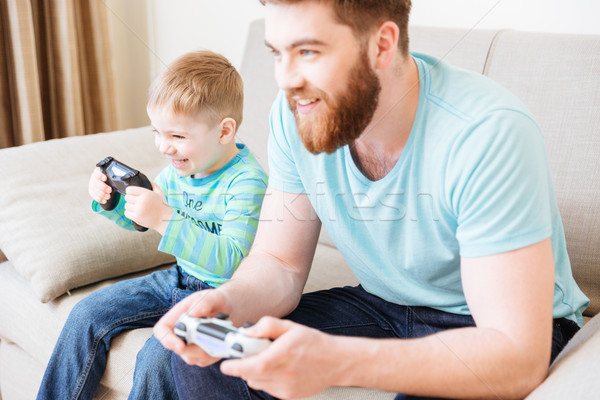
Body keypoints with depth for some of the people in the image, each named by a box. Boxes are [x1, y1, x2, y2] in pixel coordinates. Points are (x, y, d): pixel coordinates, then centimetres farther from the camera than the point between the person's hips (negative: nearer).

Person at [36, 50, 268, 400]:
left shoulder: (248, 182, -23)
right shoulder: (180, 168, 1)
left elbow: (229, 262, -33)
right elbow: (138, 219, 18)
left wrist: (164, 219, -39)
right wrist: (109, 199, -5)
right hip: (178, 280, 8)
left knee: (157, 359, -27)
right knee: (88, 315, 3)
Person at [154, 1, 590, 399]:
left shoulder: (488, 133, -31)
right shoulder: (295, 114, -11)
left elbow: (519, 357, -34)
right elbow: (279, 264, -4)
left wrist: (336, 361, -46)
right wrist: (228, 302, -28)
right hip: (383, 304, 5)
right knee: (202, 359, -11)